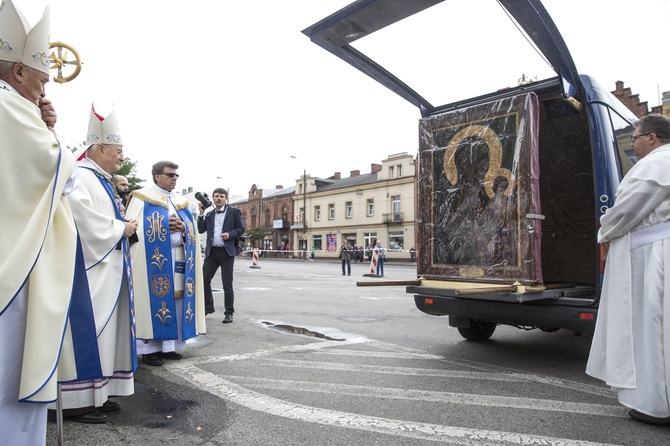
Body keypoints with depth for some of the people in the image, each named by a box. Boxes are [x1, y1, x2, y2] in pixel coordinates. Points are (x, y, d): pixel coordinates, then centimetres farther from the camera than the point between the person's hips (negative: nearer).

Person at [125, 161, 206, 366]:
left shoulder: (181, 202, 18)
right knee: (153, 302, -4)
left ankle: (168, 346, 13)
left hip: (178, 261, 6)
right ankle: (149, 348, 4)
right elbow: (134, 229, -9)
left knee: (174, 302, 5)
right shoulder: (142, 198, 1)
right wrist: (167, 226, -15)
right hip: (154, 260, -5)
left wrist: (182, 228, -8)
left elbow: (192, 230, 15)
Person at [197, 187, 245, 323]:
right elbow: (201, 230, 9)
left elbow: (241, 228, 1)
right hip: (211, 252, 4)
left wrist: (230, 234, -16)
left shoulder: (234, 212, 4)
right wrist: (201, 213, 1)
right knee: (204, 280, 5)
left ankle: (229, 313, 8)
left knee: (227, 284, -1)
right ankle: (208, 307, 25)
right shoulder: (209, 214, 16)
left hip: (227, 252, -4)